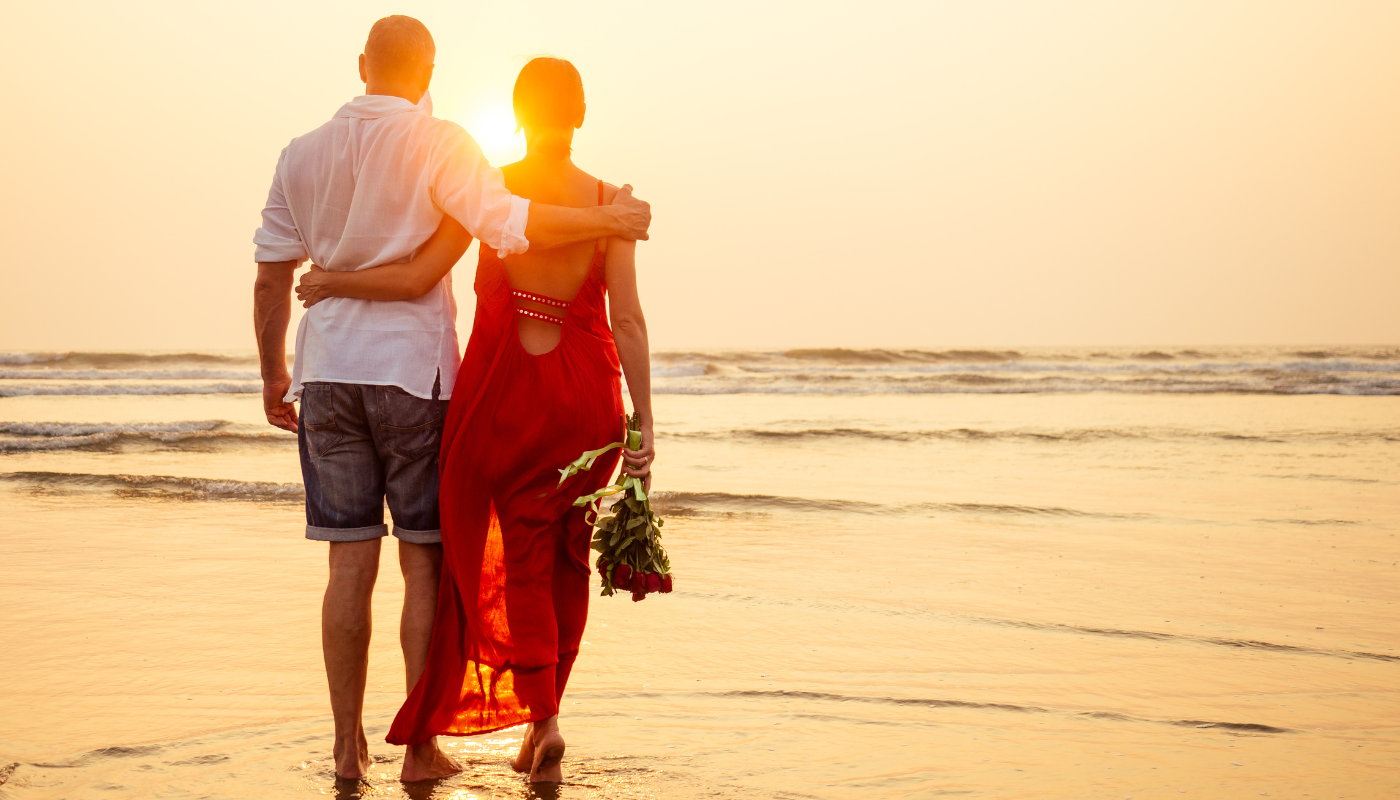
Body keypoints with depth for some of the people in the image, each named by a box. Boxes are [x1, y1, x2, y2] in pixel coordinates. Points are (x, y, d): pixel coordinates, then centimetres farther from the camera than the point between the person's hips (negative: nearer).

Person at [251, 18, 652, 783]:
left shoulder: (303, 154, 7)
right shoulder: (437, 144, -6)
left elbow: (271, 276, 8)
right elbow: (507, 223, -20)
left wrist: (272, 375, 17)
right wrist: (607, 221, -9)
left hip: (328, 368, 4)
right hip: (412, 370, -4)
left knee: (351, 561, 8)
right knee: (425, 562, 4)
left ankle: (348, 746, 11)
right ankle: (420, 747, 5)